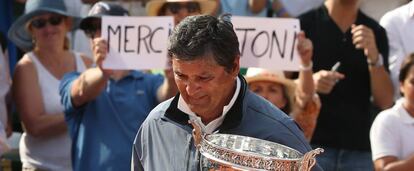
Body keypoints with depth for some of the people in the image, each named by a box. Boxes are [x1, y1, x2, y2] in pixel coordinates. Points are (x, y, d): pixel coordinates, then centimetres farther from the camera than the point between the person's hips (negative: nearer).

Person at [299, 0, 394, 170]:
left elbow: (385, 101, 3)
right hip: (311, 144, -3)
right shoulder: (304, 25, 1)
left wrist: (373, 56, -13)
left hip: (359, 150, 3)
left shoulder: (375, 32, 8)